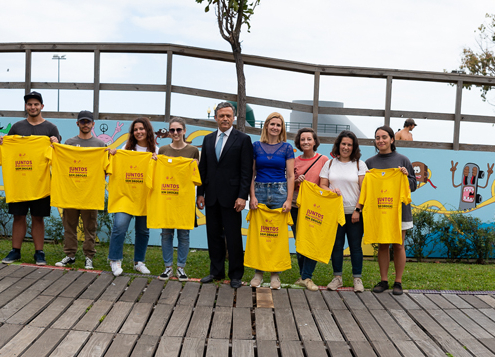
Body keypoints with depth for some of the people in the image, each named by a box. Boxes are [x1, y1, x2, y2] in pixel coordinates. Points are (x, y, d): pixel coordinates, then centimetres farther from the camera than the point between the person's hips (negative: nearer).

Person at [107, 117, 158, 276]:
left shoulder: (155, 150, 7)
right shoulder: (128, 147, 8)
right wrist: (113, 154, -7)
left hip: (145, 195, 1)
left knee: (143, 230, 7)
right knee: (120, 225, -14)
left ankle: (139, 262, 21)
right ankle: (115, 260, 0)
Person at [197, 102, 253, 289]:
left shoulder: (243, 139, -1)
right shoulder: (208, 139, 13)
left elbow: (247, 171, -6)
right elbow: (203, 168, 14)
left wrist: (242, 196, -13)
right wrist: (200, 193, 7)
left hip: (231, 196, -4)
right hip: (211, 196, 5)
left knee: (234, 237, 0)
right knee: (214, 235, 10)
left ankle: (236, 275, 11)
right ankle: (216, 271, 22)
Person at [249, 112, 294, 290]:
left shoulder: (287, 148, 6)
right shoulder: (256, 146, 7)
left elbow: (290, 176, 3)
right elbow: (251, 174, 6)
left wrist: (289, 200, -6)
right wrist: (252, 196, -5)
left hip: (279, 192, -1)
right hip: (260, 191, 1)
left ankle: (275, 274, 9)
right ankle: (258, 273, 10)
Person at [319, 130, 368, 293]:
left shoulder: (360, 165, 4)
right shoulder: (330, 164, 10)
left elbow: (364, 189, -1)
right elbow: (322, 186, 8)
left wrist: (357, 209, -10)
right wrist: (332, 191, -13)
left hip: (354, 212, -1)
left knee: (355, 246, 1)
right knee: (336, 245, 5)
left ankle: (357, 279, 10)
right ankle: (337, 277, 15)